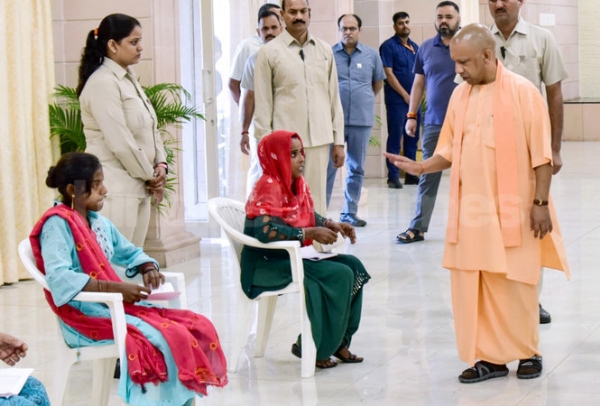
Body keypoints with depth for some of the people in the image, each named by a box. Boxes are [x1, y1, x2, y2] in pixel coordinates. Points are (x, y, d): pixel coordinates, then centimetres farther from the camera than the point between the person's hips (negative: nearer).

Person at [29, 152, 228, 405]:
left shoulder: (100, 223, 15)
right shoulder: (57, 224, -11)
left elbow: (130, 253, 28)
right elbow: (59, 279, -24)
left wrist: (148, 268, 4)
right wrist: (116, 288, -28)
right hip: (86, 317, -9)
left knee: (198, 327, -7)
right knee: (170, 337, -26)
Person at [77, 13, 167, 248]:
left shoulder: (128, 79, 16)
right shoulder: (103, 83, -13)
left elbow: (150, 129, 19)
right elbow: (120, 142, -18)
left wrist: (161, 164, 3)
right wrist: (149, 176, -8)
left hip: (138, 186, 9)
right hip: (116, 188, -9)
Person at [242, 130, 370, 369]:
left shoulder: (297, 184, 9)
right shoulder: (268, 187, -18)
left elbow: (309, 216, 23)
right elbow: (265, 231, -30)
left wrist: (331, 225, 2)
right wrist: (311, 234, -28)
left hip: (293, 256, 9)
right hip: (265, 265, -9)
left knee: (353, 266, -1)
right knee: (338, 275, -20)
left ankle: (338, 342, 3)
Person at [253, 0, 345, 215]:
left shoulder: (325, 50, 10)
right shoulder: (269, 52, 0)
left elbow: (334, 98, 12)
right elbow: (263, 105, 0)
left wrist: (338, 141, 9)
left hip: (319, 140, 3)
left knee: (317, 201, 5)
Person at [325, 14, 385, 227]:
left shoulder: (371, 55, 5)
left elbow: (378, 83, 19)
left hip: (362, 120, 3)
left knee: (356, 168, 8)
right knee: (328, 166, -4)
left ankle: (350, 212, 17)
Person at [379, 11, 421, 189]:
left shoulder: (414, 47, 15)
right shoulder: (388, 46, -4)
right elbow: (389, 74, -10)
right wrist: (406, 95, -12)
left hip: (414, 99, 6)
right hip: (396, 99, -6)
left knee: (412, 138, 8)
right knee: (395, 138, -5)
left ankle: (411, 174, 14)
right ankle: (393, 176, -2)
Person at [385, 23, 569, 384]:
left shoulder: (522, 92, -8)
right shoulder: (460, 96, 8)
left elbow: (541, 155, -8)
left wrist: (540, 203, -12)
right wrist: (422, 167, -4)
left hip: (512, 210, -5)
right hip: (470, 210, 5)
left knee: (516, 284, 2)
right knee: (471, 285, 4)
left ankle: (529, 353, 19)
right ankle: (491, 357, 14)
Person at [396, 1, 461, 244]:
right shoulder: (426, 48, 8)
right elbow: (418, 84, 12)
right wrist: (411, 115, 7)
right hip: (433, 123, 3)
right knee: (428, 176, 5)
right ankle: (418, 228, 7)